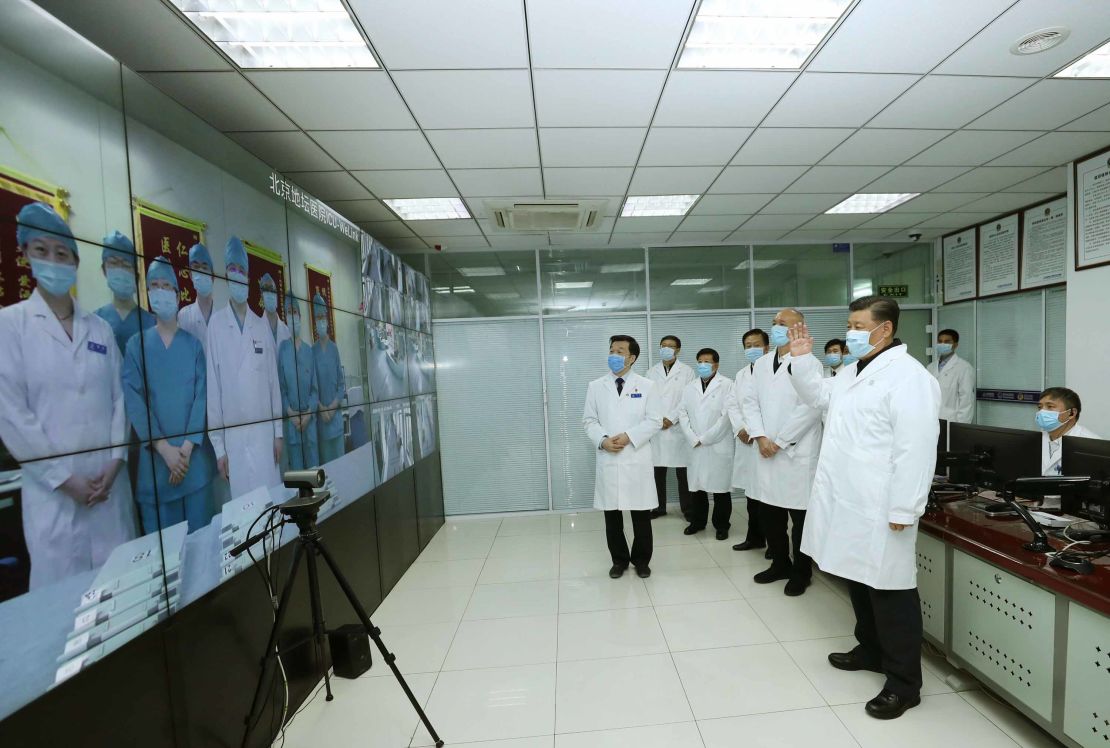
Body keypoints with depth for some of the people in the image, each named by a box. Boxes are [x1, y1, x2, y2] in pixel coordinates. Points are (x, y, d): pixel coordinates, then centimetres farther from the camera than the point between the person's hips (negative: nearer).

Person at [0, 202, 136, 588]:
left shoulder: (100, 328, 8)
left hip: (109, 481, 3)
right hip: (53, 487, -2)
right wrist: (63, 478, -10)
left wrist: (114, 462, -5)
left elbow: (119, 397, 5)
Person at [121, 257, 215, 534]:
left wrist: (187, 446, -11)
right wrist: (164, 448, -12)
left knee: (200, 530, 7)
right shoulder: (137, 344, 5)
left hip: (194, 455, 0)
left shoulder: (194, 344, 6)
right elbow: (133, 399, -3)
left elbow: (202, 395, -1)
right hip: (155, 456, 0)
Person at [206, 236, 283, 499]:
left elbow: (273, 380, 8)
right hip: (233, 437, -2)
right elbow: (213, 386, -3)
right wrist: (218, 445, -3)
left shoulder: (262, 325, 7)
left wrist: (278, 432, 6)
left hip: (264, 433, 2)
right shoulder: (216, 323, -2)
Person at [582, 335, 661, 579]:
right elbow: (589, 420, 6)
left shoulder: (646, 385, 3)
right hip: (608, 460, 1)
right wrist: (602, 440, -12)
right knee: (612, 515, 10)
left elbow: (654, 421, -1)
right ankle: (619, 560, 29)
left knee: (641, 515, 8)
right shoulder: (596, 386, 6)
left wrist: (628, 436, -13)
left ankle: (641, 560, 29)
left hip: (637, 459, -1)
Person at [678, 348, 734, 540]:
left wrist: (704, 439, -11)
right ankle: (697, 521, 27)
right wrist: (693, 439, -5)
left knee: (720, 487, 4)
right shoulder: (689, 387, 11)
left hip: (719, 446, -4)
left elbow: (727, 415, -11)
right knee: (696, 485, 10)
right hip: (695, 446, 4)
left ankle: (722, 525, 21)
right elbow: (682, 413, 7)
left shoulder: (727, 385, -4)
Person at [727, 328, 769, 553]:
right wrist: (740, 429, -2)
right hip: (746, 442, 7)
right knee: (751, 491, 14)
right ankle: (755, 537, 27)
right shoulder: (741, 375, 17)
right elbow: (731, 404, 13)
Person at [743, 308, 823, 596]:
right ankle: (780, 564, 32)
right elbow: (750, 402, 8)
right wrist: (760, 437, -5)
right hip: (767, 452, 6)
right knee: (769, 514, 13)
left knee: (800, 515, 6)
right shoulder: (761, 364, 12)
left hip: (798, 452, -5)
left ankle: (801, 572, 25)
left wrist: (779, 442, -14)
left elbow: (809, 408, -16)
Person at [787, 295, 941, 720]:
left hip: (880, 511, -9)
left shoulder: (908, 377, -16)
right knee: (859, 581, 22)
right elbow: (818, 396, 27)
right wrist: (802, 359, 13)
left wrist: (903, 511, -21)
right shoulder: (855, 373, 13)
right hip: (848, 504, 9)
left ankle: (903, 684, 22)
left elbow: (915, 450, -21)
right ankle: (871, 651, 41)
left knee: (890, 592, 5)